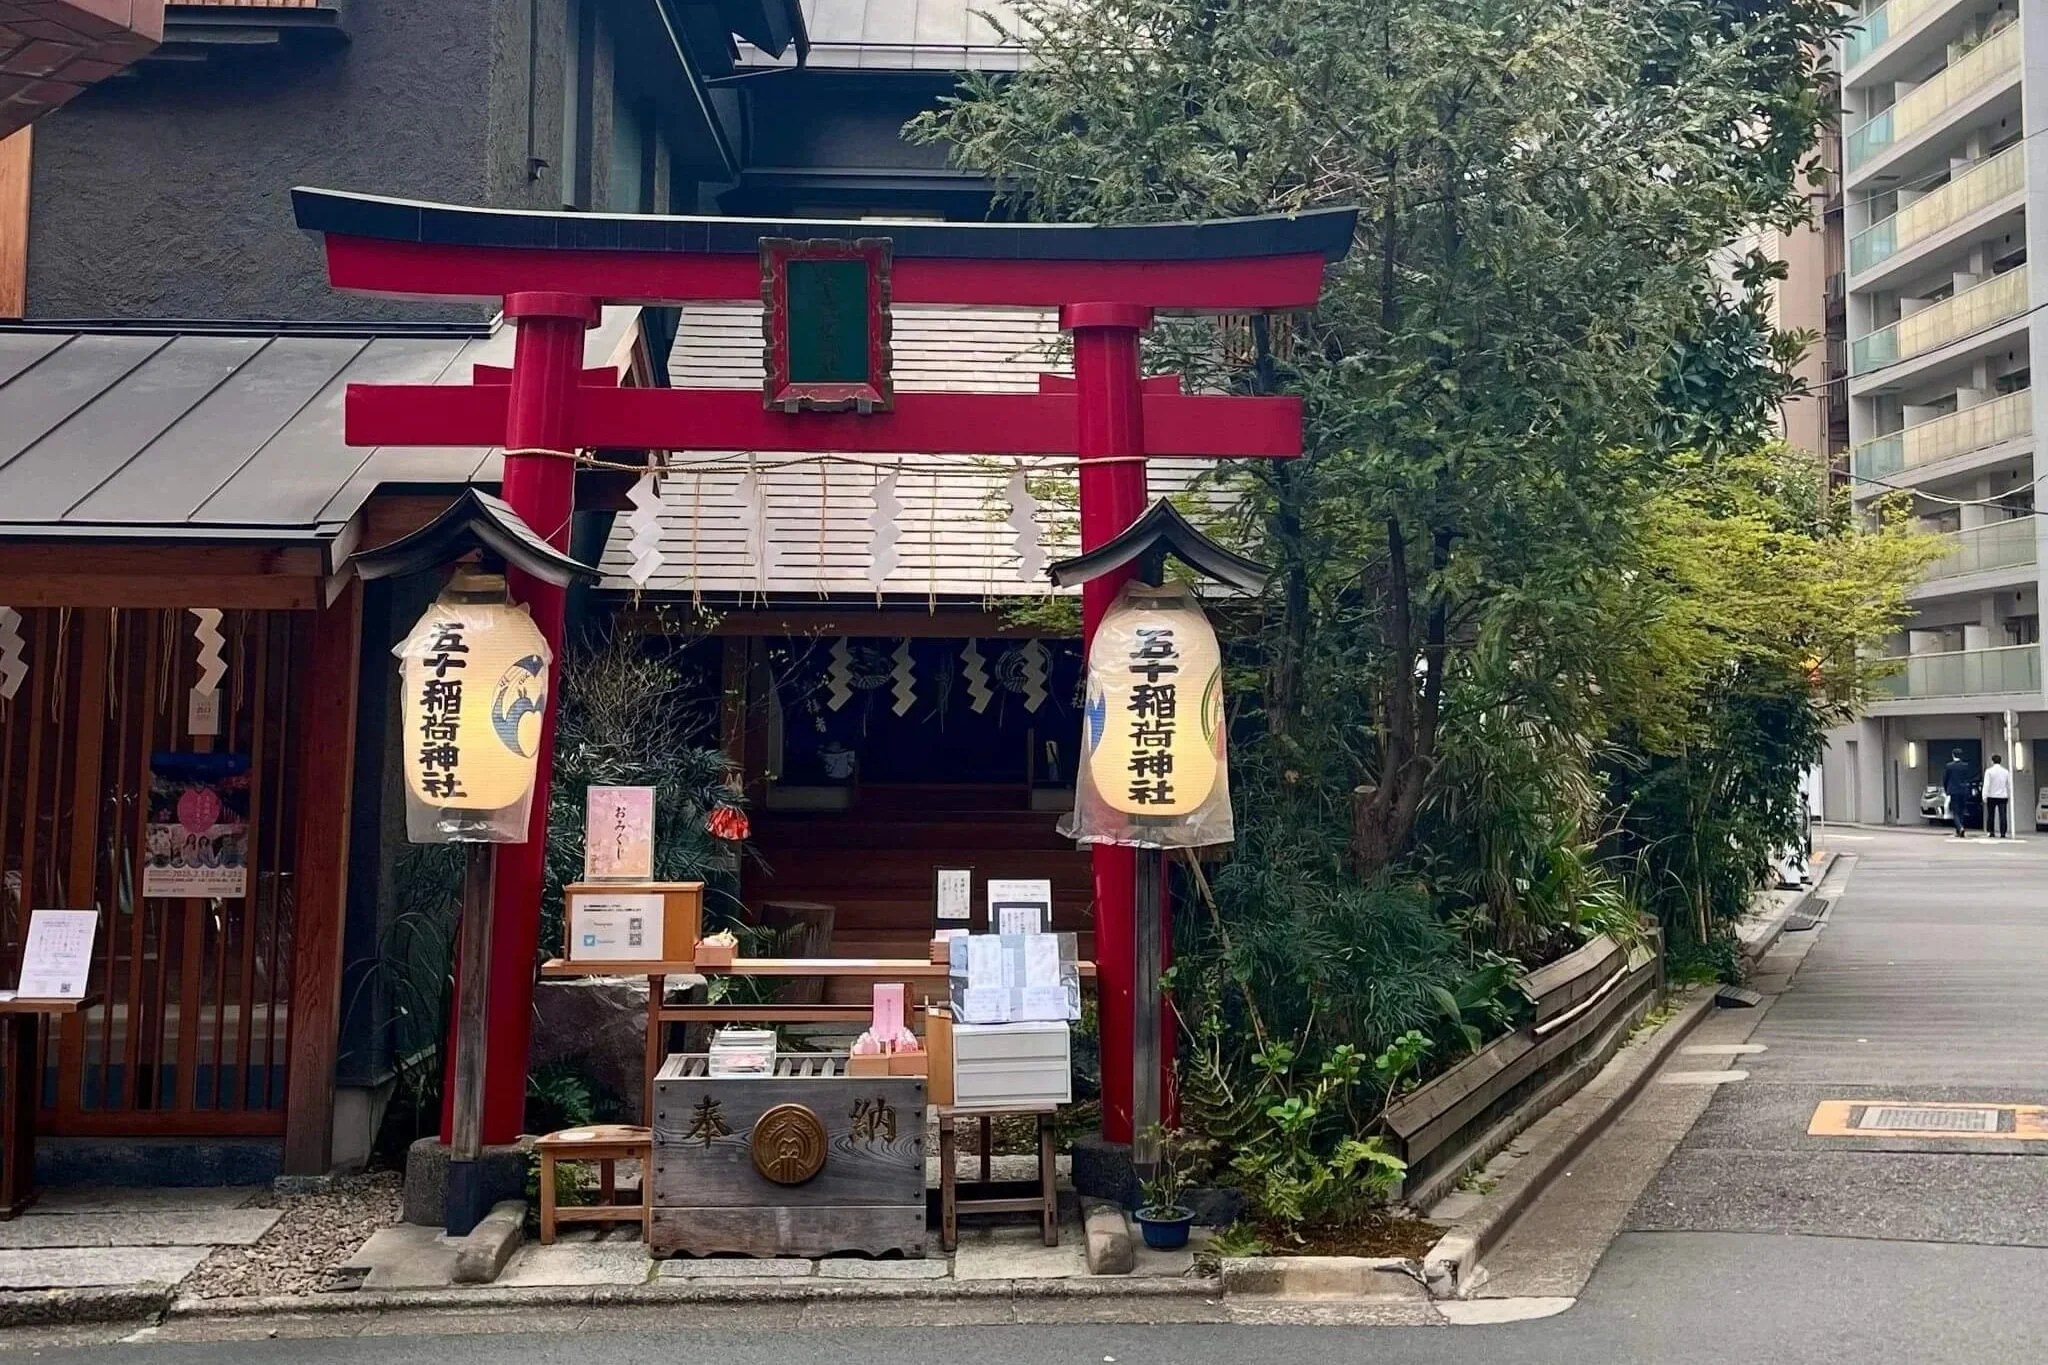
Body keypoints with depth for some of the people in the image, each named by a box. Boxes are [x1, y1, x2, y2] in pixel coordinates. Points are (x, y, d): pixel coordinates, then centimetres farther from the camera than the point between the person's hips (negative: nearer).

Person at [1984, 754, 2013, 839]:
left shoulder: (1989, 771, -5)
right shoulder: (2006, 771, 5)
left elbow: (1986, 784, -9)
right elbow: (2009, 785, 9)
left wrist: (1984, 796, -7)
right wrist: (2009, 796, 18)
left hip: (1992, 797, -2)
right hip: (2003, 796, 2)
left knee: (1991, 815, 9)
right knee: (2003, 815, 0)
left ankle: (1991, 832, 9)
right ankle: (2003, 833, -6)